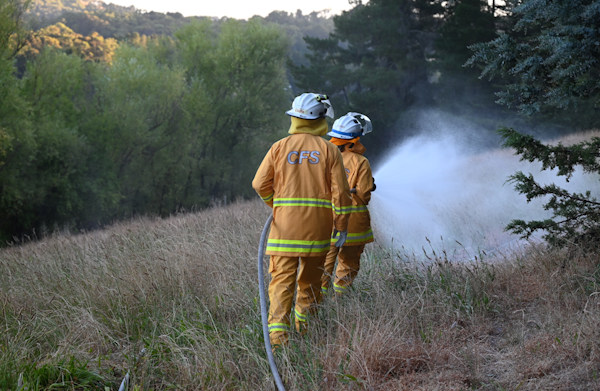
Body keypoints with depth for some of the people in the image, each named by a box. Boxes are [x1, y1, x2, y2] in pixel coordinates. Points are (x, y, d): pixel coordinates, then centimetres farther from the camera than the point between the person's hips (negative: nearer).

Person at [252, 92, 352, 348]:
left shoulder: (280, 147, 3)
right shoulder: (329, 150, 2)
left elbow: (260, 184, 3)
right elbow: (340, 191, -1)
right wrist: (341, 226, 7)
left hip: (285, 224, 0)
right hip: (317, 228, 0)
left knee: (282, 279, -3)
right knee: (310, 280, 14)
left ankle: (277, 332, -17)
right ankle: (304, 330, 22)